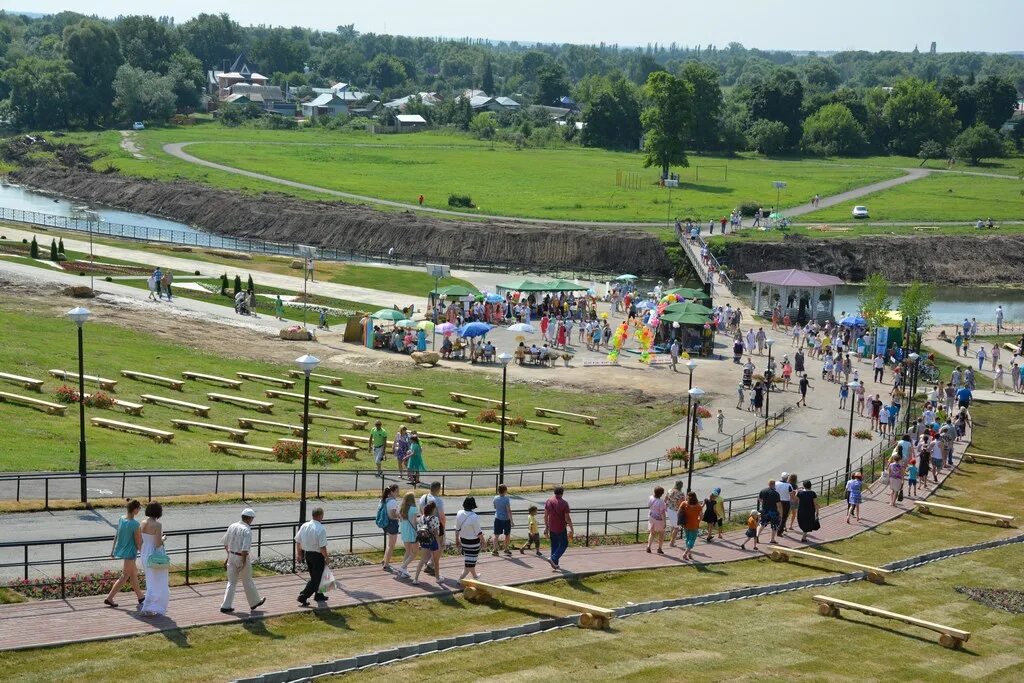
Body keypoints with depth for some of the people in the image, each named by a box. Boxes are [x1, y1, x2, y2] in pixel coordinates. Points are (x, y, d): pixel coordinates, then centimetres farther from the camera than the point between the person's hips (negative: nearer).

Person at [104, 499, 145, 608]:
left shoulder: (121, 520, -1)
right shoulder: (135, 524, -23)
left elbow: (116, 536, 8)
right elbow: (138, 543, -16)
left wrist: (112, 550, 16)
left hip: (121, 550, 8)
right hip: (130, 552, -8)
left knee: (134, 572, 22)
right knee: (124, 577, 5)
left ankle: (140, 596, 35)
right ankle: (109, 598, 4)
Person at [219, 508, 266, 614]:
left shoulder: (232, 526, 3)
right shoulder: (247, 530, -19)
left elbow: (225, 543, 11)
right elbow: (245, 549, -25)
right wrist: (243, 563, -19)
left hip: (231, 556, 6)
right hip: (241, 558, -6)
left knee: (231, 582, 12)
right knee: (248, 582, 11)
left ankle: (226, 606, 8)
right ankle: (254, 602, 28)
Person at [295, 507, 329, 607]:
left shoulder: (304, 526, -1)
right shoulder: (321, 529, -22)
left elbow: (297, 541, 7)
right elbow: (322, 547, -23)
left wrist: (298, 554, 19)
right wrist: (326, 558, -9)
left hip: (306, 554, 7)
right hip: (317, 556, -7)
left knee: (314, 576, 23)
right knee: (316, 578, 5)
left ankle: (318, 595, 37)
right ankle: (303, 597, -2)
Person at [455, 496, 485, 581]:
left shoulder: (459, 514, -6)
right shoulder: (474, 517, -24)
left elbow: (457, 529, 4)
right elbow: (478, 532, -15)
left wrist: (457, 541, 15)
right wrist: (483, 540, 2)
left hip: (463, 540, 7)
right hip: (473, 542, -7)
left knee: (470, 560, 23)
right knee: (470, 562, 3)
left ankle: (474, 575, 41)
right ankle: (461, 579, -2)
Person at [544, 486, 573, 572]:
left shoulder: (549, 501, -1)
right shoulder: (564, 503, -17)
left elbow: (545, 516, 4)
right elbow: (567, 518, -16)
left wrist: (546, 527, 14)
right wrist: (571, 528, -4)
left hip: (552, 528, 5)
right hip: (561, 528, -5)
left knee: (554, 545, 15)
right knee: (564, 545, 10)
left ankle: (555, 565, 18)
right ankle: (553, 558, -6)